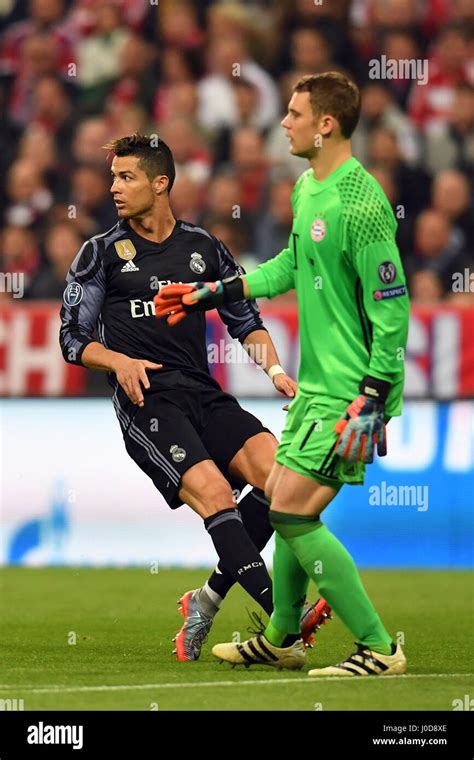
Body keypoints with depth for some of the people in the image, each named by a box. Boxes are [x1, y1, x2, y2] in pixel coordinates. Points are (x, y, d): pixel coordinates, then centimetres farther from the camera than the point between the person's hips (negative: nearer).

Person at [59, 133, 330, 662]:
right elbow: (72, 338, 8)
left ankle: (207, 602, -7)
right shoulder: (101, 252, 8)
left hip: (203, 395, 4)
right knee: (213, 492, -25)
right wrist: (118, 361, -12)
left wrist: (275, 370, 5)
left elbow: (245, 320, 22)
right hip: (146, 401, -4)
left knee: (276, 470, -21)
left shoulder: (203, 248, 15)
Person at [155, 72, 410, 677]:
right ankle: (281, 639, 33)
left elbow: (391, 308, -20)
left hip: (351, 390, -9)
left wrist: (372, 399, -22)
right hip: (316, 382, 9)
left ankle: (378, 647, -7)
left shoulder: (360, 204, -20)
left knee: (293, 512, -12)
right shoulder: (306, 186, 9)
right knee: (283, 501, 16)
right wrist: (213, 294, 28)